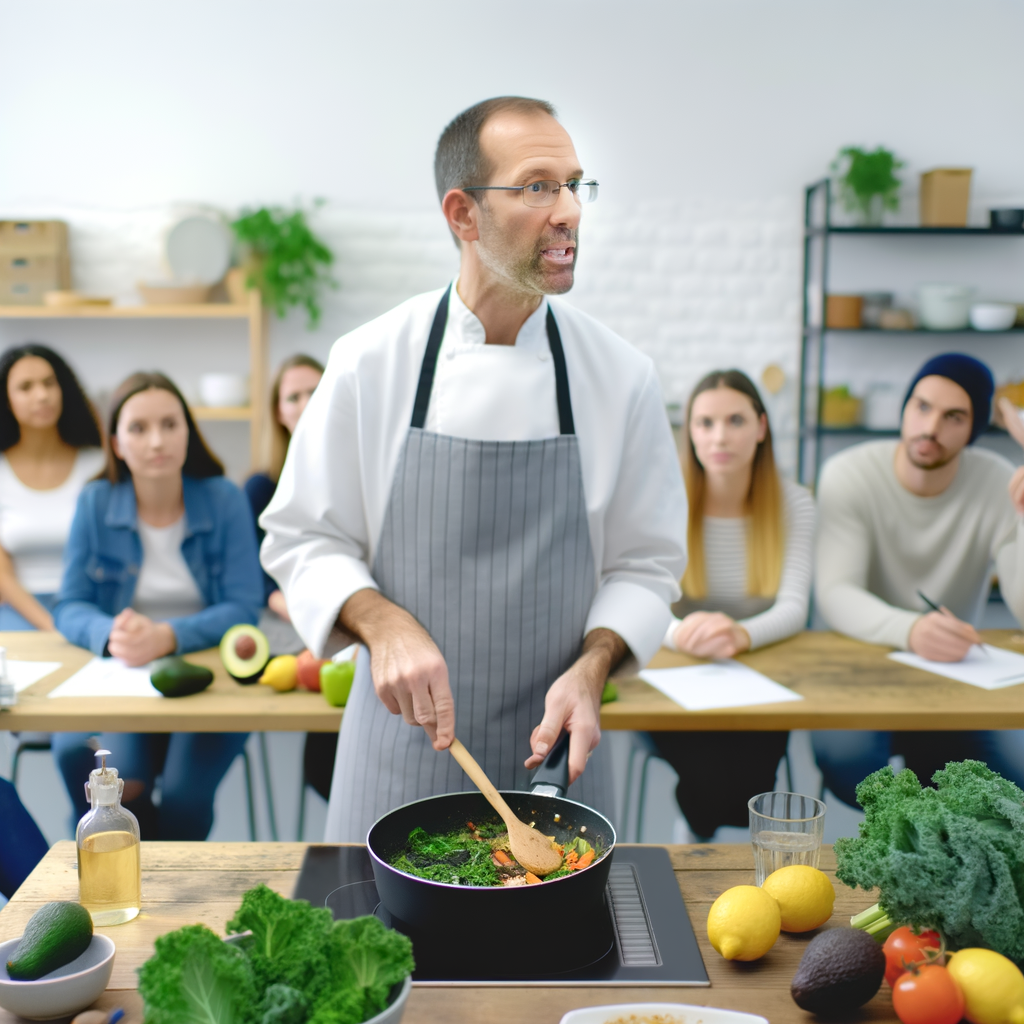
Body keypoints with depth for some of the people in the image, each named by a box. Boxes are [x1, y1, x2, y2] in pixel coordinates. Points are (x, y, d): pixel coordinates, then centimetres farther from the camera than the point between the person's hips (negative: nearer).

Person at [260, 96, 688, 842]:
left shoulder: (621, 374, -5)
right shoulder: (370, 364, -7)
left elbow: (646, 562, 2)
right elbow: (303, 540, -1)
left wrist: (590, 668, -15)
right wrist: (383, 625, -19)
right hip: (403, 740, 0)